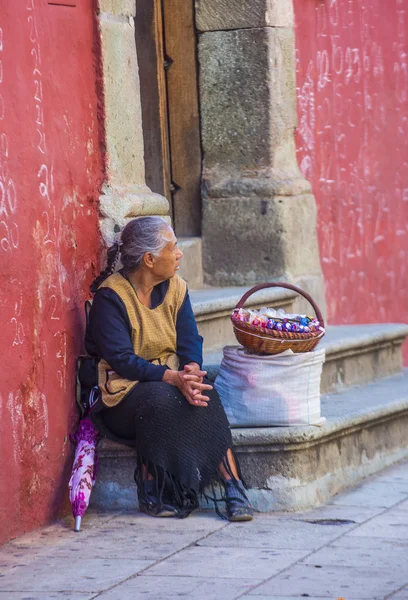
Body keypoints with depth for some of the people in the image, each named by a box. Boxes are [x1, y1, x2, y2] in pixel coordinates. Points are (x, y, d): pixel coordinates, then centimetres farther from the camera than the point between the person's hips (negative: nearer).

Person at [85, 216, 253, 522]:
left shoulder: (175, 287, 6)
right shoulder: (111, 296, -14)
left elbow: (190, 341, 0)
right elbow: (121, 360, -21)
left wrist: (192, 370, -24)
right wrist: (173, 378, -33)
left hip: (173, 379, 5)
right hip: (125, 388, -5)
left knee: (205, 396, -28)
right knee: (160, 400, -37)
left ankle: (232, 487, -31)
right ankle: (151, 493, -22)